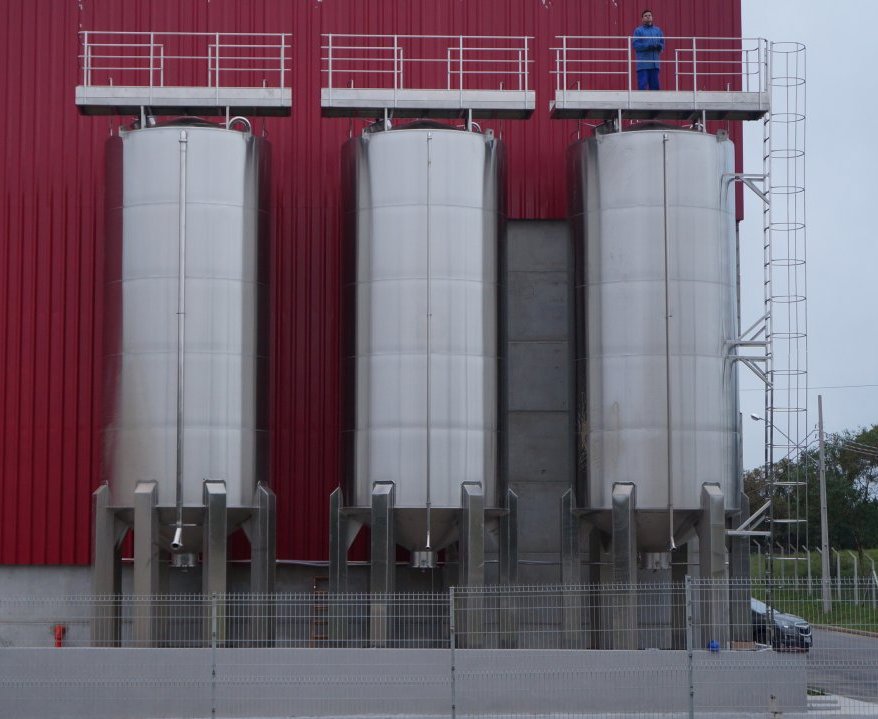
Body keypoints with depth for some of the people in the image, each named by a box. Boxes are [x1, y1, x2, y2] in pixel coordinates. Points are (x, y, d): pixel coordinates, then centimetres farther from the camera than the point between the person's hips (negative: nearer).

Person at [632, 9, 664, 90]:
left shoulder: (657, 30, 16)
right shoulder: (638, 30, 2)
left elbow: (662, 43, 17)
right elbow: (635, 44, -7)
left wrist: (659, 46, -7)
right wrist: (647, 46, -18)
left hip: (654, 63, 5)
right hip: (643, 63, -5)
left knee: (655, 85, 6)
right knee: (642, 84, -11)